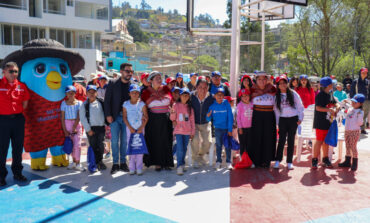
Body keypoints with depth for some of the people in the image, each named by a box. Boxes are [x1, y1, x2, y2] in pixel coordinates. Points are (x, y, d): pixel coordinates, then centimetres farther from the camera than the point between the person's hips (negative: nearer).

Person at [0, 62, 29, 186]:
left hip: (18, 119, 4)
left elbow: (25, 102, 15)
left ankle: (17, 173, 26)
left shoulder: (21, 86, 5)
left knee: (18, 147, 12)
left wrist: (17, 113, 8)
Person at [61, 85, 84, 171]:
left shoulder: (79, 103, 0)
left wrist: (74, 128, -14)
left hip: (76, 124, -2)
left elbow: (78, 117, -6)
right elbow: (62, 117, 2)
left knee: (77, 144, -8)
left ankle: (78, 164, -2)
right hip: (67, 125, 2)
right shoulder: (64, 103, 4)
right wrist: (65, 130, -4)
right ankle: (74, 162, 18)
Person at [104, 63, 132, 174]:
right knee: (115, 141, 1)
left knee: (125, 141, 7)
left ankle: (123, 162, 18)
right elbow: (107, 100, 0)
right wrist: (108, 115, -7)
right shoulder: (112, 84, 1)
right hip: (115, 117, -1)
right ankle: (115, 164, 11)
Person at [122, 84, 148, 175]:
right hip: (130, 129, 1)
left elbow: (146, 117, -3)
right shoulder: (126, 104, 2)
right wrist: (130, 128, -9)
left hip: (140, 128, -1)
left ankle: (139, 168, 4)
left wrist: (141, 128, -11)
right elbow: (124, 117, 1)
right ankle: (132, 168, 9)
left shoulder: (142, 104, -1)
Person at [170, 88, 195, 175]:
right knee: (180, 149, -13)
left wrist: (193, 132, 10)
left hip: (187, 131, 3)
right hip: (178, 130, -3)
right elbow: (172, 119, 1)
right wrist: (172, 113, -21)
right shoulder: (176, 105, 0)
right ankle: (179, 166, -5)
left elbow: (192, 120, 11)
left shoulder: (190, 107, 8)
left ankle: (182, 164, 26)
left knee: (184, 148, 10)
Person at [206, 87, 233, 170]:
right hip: (218, 128, 1)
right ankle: (218, 161, 18)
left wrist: (230, 129, -10)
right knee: (218, 144, 7)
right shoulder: (212, 105, -4)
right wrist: (208, 116, -21)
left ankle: (228, 162, 13)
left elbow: (230, 117, -8)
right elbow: (209, 119, 2)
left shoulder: (226, 104, -9)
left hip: (227, 128, -1)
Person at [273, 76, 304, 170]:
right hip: (282, 119, 1)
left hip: (293, 119, 0)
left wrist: (300, 118, -2)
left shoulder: (293, 93, 0)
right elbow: (276, 110, 7)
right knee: (281, 140, -1)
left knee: (291, 140, 4)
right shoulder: (277, 96, 4)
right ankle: (277, 160, 6)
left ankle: (289, 162, 11)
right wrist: (277, 123, 5)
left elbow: (300, 106, 2)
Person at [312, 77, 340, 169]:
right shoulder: (320, 95, -13)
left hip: (329, 122, 8)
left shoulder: (330, 95, 11)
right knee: (319, 141, -4)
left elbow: (336, 103, 16)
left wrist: (337, 107, -7)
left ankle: (325, 159, 26)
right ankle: (315, 160, 6)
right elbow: (318, 108, -21)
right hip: (320, 123, -8)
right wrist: (329, 109, -30)